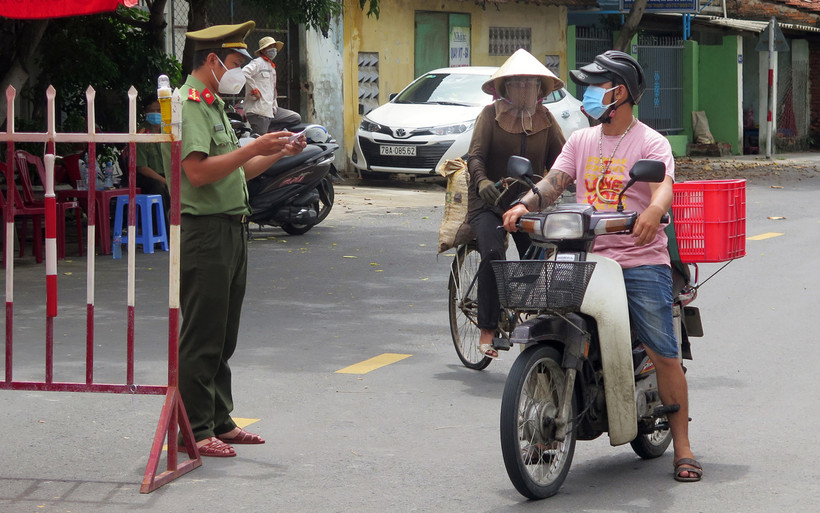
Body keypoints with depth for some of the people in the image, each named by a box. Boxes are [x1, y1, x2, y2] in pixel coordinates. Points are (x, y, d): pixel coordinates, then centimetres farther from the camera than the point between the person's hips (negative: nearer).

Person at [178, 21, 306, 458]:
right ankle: (194, 430, -3)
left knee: (223, 336, 14)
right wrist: (254, 148, -21)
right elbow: (199, 171, -23)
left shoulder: (214, 105, 21)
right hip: (204, 230, -10)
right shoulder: (189, 104, -12)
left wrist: (277, 153, 12)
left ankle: (219, 421, 21)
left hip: (231, 230, 10)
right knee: (201, 337, -7)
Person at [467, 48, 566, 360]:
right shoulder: (491, 114, 0)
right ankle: (487, 329, -19)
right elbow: (475, 156, -10)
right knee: (493, 255, -27)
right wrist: (482, 182, -32)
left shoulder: (544, 119, 9)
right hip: (489, 203, -3)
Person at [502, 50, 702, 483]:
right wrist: (524, 205, -14)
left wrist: (653, 211, -41)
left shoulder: (651, 143, -1)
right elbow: (554, 182, 7)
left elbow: (663, 186, -18)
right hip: (586, 258, 5)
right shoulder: (580, 141, 17)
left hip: (641, 261, -4)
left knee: (664, 354, -6)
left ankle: (682, 447, 2)